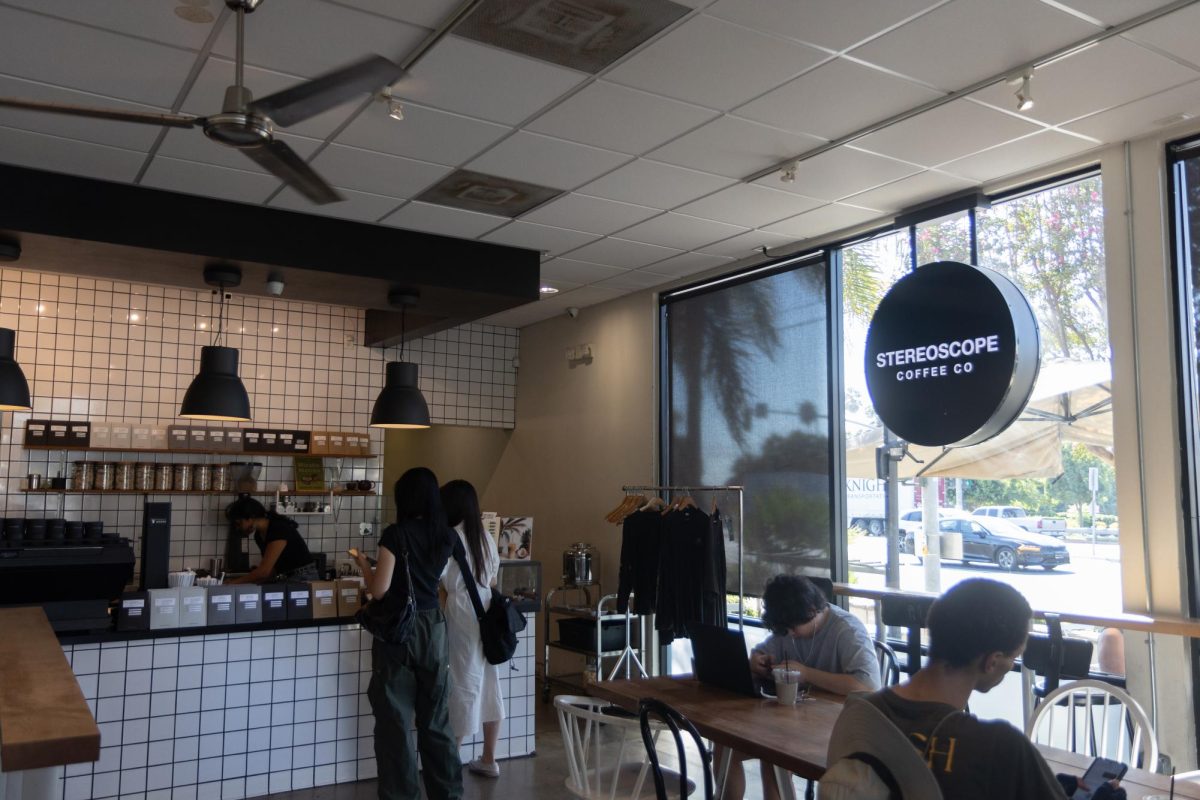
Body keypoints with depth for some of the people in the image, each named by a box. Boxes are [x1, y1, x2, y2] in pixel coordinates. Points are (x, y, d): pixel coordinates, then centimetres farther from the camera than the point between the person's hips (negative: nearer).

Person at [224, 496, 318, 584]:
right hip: (286, 579, 8)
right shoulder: (259, 536, 8)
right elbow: (272, 569, 9)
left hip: (303, 579, -8)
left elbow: (264, 571, -23)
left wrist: (234, 582, -15)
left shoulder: (278, 530, -19)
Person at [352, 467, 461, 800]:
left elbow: (379, 589, -14)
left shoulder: (396, 534, -12)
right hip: (433, 628, 5)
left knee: (395, 718, 7)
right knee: (436, 717, 14)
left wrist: (364, 564, 4)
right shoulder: (447, 536, 2)